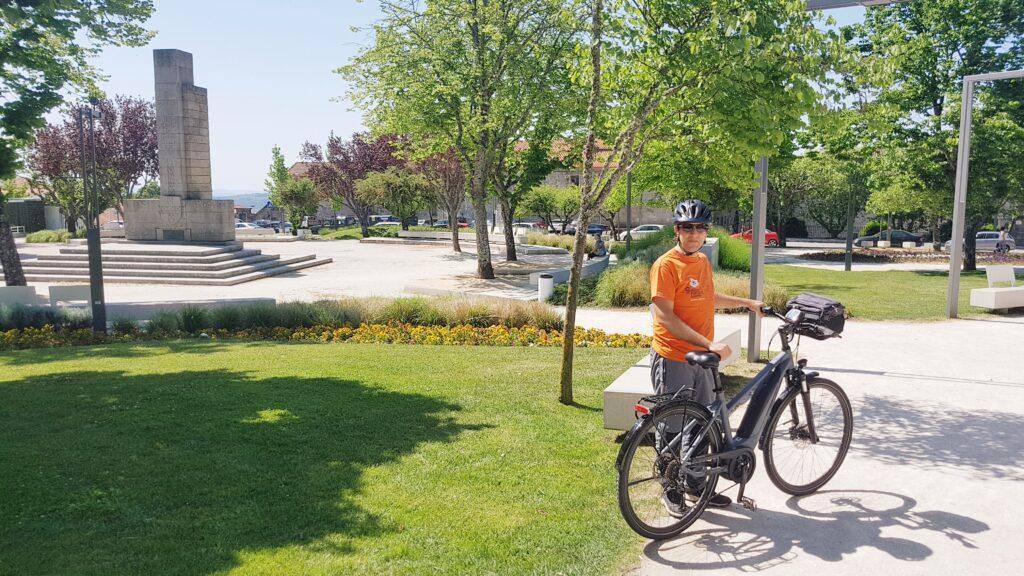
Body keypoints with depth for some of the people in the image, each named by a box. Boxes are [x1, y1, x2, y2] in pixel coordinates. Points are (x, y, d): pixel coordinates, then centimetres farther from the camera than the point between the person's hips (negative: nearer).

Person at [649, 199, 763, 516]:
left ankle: (696, 485, 31)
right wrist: (709, 343, -24)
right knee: (674, 428, 3)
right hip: (672, 359, -8)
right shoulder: (666, 265, -15)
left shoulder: (702, 260, 10)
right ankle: (672, 492, 20)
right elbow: (666, 316, -21)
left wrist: (746, 302, 30)